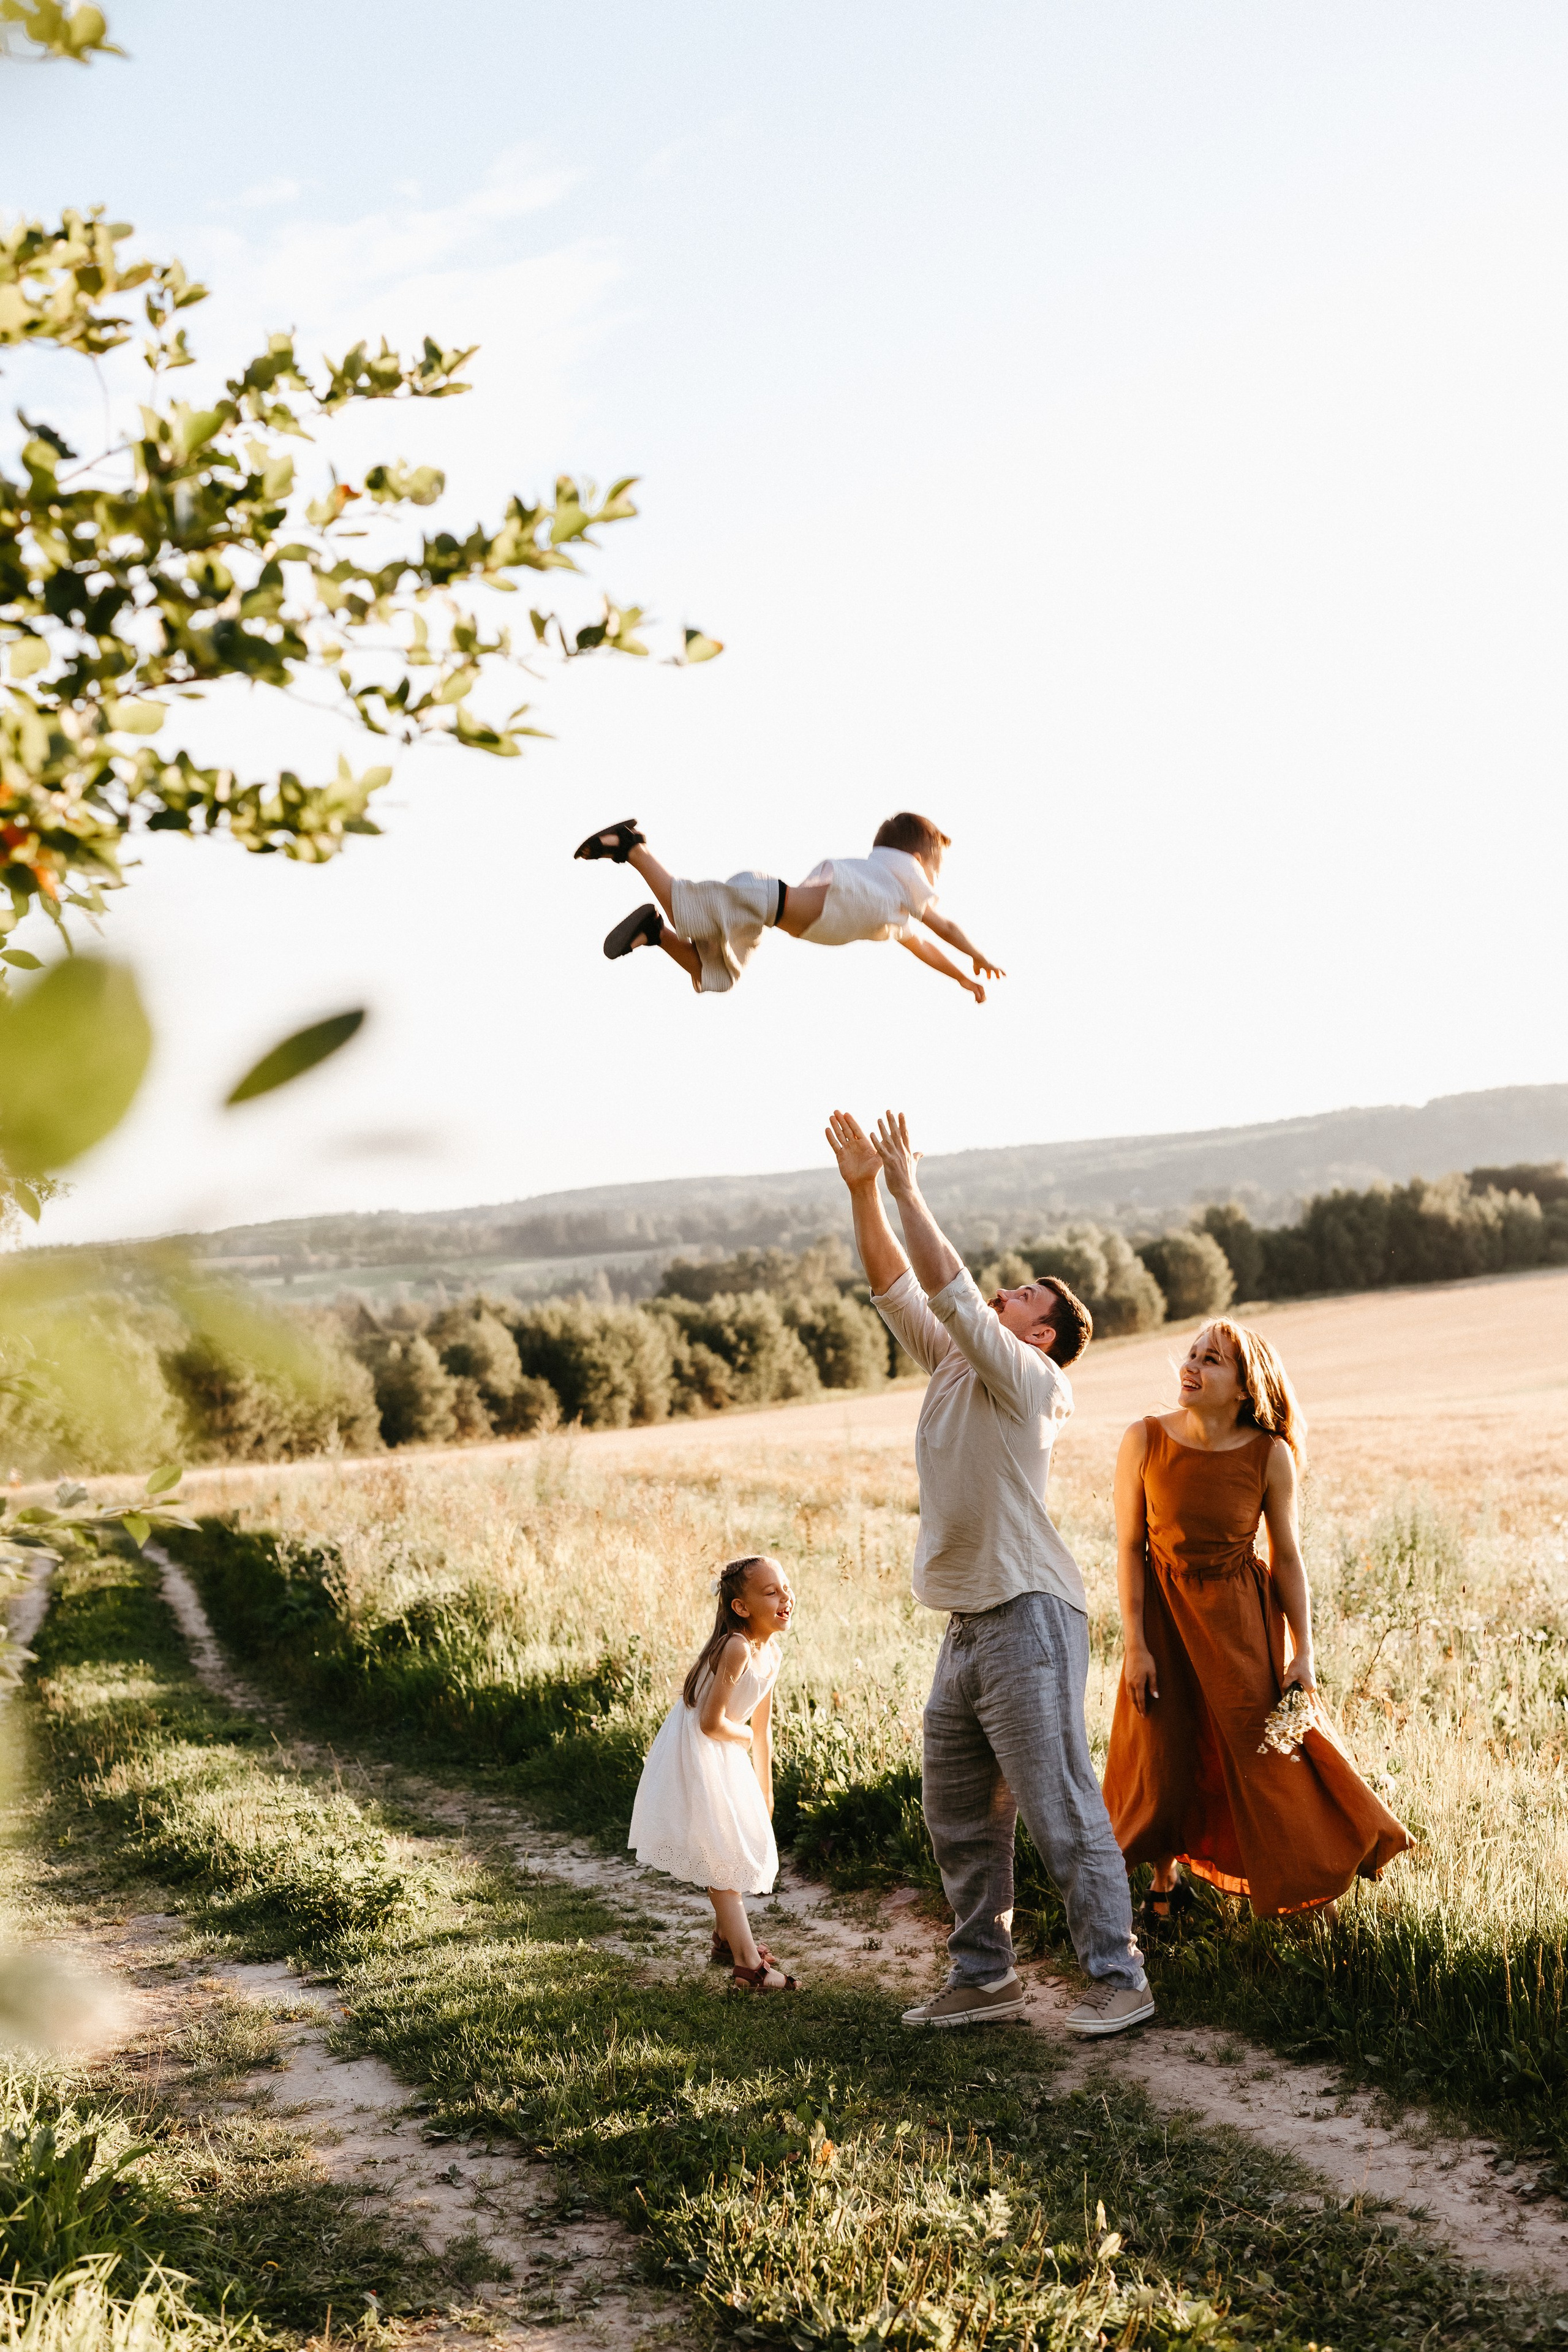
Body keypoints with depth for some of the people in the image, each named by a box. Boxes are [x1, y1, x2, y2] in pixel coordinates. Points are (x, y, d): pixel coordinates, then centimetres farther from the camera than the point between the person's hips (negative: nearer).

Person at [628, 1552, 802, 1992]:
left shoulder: (770, 1651, 0)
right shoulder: (737, 1648, -28)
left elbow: (762, 1728, 11)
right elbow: (712, 1722, -30)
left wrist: (765, 1790, 17)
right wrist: (745, 1737, -8)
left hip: (724, 1755, 9)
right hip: (694, 1756, -9)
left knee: (737, 1847, 22)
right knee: (722, 1855, -6)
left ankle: (727, 1938, 42)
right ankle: (748, 1963, -4)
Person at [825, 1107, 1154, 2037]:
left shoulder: (1028, 1380, -9)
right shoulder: (954, 1367, 13)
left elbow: (951, 1292, -19)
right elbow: (900, 1290, 11)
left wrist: (908, 1190, -15)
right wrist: (864, 1193, 1)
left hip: (1029, 1619, -9)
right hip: (968, 1627, 9)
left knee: (1063, 1812, -8)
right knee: (959, 1817, 13)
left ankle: (1119, 1979, -1)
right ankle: (985, 1977, 22)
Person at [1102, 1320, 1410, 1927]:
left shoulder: (1270, 1455, -14)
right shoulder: (1145, 1440, -14)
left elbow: (1287, 1558, -6)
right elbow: (1130, 1547, -8)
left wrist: (1303, 1652, -8)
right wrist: (1135, 1645, -10)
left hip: (1241, 1616, 0)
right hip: (1165, 1611, 1)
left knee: (1264, 1753, 4)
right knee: (1163, 1757, 6)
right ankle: (1167, 1880, 30)